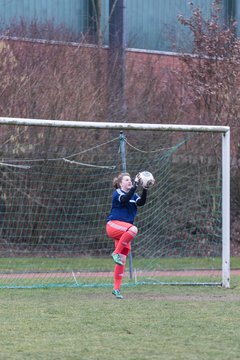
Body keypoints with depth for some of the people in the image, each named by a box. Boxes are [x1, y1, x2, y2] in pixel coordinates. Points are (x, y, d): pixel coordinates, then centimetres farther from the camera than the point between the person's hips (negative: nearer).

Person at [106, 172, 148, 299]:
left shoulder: (133, 195, 16)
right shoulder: (117, 193, -2)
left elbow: (141, 202, -4)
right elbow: (125, 199, -24)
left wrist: (145, 189, -17)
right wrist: (135, 185, -28)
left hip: (123, 231, 7)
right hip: (113, 225, -7)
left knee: (122, 260, 1)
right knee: (133, 229, -36)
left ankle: (116, 288, 6)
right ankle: (116, 253, -25)